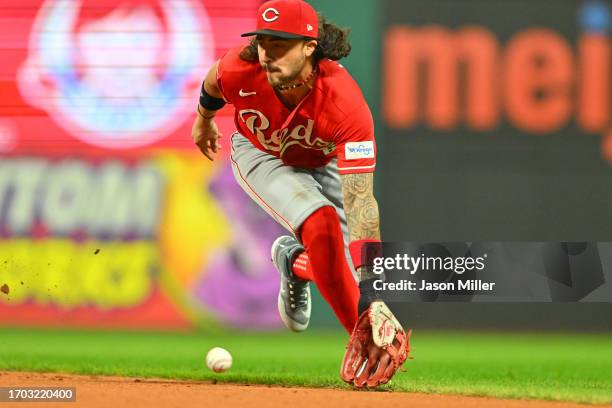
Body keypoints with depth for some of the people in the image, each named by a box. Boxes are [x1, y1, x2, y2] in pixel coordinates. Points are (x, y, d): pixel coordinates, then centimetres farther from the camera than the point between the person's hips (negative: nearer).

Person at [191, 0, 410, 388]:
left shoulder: (346, 104, -43)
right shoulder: (239, 69, -36)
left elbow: (360, 203, -47)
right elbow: (214, 84, -7)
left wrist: (370, 292, -53)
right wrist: (204, 118, 16)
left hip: (324, 162, 1)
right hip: (259, 155, 0)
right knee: (321, 223, -28)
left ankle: (294, 260, 28)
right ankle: (363, 335, -17)